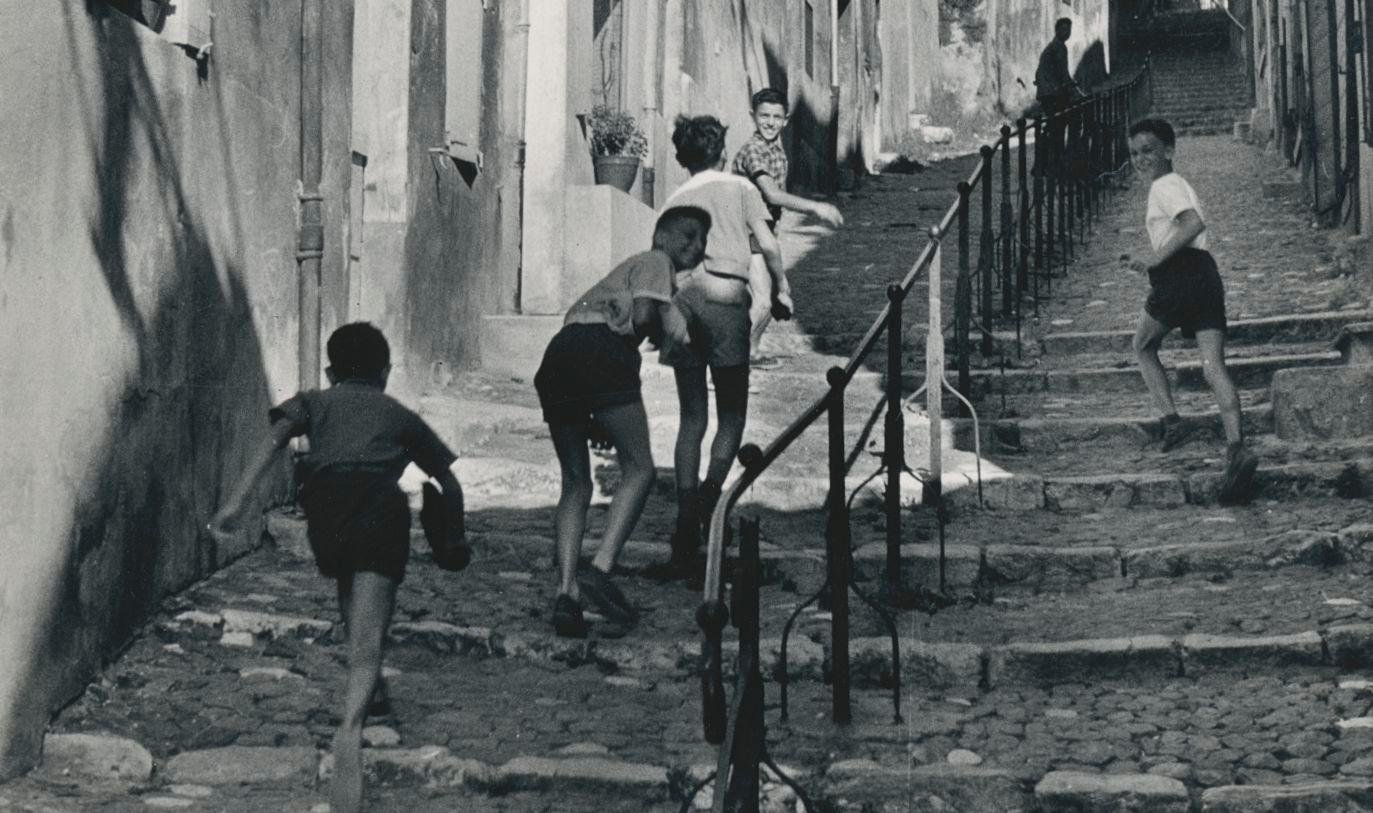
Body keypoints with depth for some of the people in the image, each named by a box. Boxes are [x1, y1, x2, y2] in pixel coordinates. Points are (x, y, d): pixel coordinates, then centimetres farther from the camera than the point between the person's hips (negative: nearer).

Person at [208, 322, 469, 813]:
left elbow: (275, 438, 9)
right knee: (367, 637, -12)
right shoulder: (401, 415, 33)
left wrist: (236, 502, -1)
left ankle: (369, 690, 43)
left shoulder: (316, 403, 30)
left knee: (349, 592, 32)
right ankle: (350, 726, -35)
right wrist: (454, 538, 54)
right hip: (381, 505, -1)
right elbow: (448, 481, 37)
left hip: (325, 497, 1)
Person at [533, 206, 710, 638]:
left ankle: (566, 591, -3)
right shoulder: (655, 261, 13)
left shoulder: (624, 269, 39)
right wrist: (659, 333, 16)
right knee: (639, 469, -3)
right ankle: (600, 569, -18)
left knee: (576, 483, 10)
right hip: (600, 347, -8)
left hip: (557, 355, 8)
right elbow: (644, 314, -5)